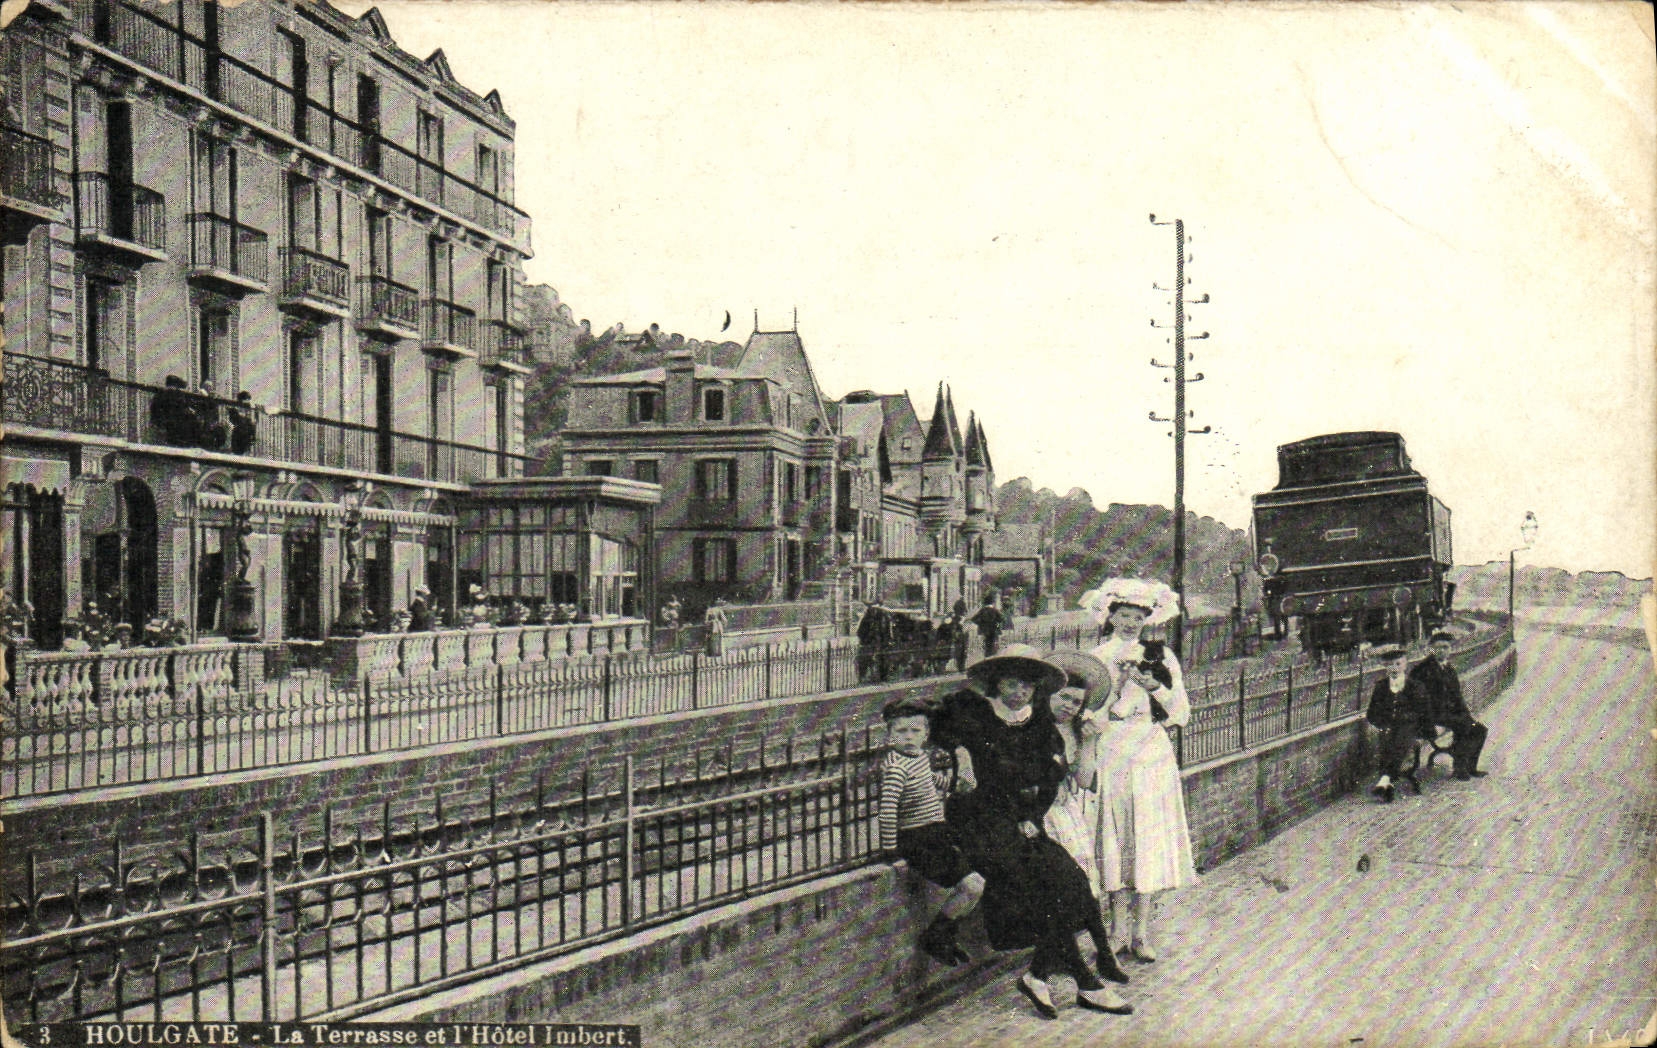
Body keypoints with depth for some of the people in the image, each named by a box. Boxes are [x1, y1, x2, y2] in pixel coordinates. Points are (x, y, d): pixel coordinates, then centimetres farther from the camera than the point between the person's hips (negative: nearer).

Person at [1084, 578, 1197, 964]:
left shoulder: (1161, 657, 7)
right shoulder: (1096, 659, 6)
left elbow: (1181, 714, 4)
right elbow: (1087, 713, 4)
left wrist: (1156, 687, -11)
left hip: (1154, 758, 1)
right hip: (1112, 758, 0)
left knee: (1150, 841, -2)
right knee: (1117, 839, 2)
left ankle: (1142, 931, 5)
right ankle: (1118, 928, 10)